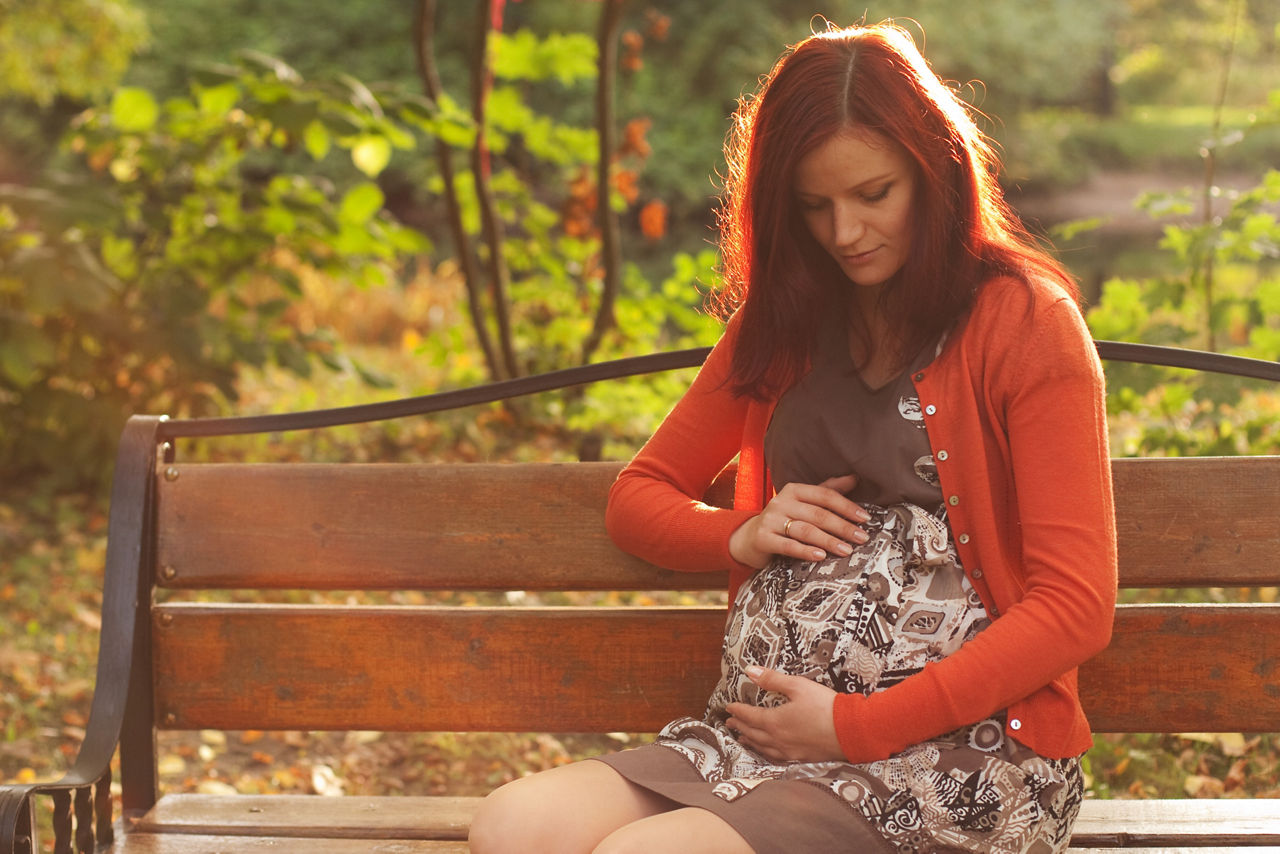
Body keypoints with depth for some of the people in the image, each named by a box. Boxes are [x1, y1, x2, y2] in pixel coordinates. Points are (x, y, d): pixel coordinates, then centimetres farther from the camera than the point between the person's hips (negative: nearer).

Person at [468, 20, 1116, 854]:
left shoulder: (1025, 322, -1)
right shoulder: (786, 324, 18)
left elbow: (1077, 606, -9)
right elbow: (639, 494, 25)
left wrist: (857, 724, -12)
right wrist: (741, 534, 1)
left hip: (954, 753, -5)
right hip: (767, 731, 6)